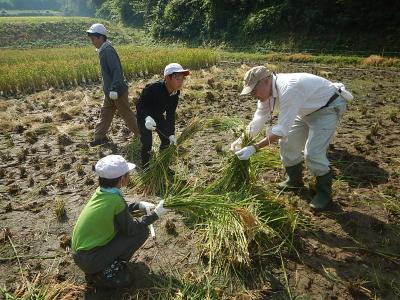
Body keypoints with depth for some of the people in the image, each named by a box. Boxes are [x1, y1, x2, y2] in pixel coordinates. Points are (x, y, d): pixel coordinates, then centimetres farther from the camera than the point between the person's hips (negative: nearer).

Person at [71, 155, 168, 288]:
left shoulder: (101, 192, -3)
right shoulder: (115, 200, -24)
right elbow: (131, 229, -13)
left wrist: (139, 205, 8)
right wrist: (155, 214, -6)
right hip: (89, 260, -8)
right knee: (142, 230, -8)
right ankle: (106, 271, -1)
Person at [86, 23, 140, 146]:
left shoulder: (107, 50, -20)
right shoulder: (103, 49, 9)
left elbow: (117, 70, -27)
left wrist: (114, 89, -31)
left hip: (117, 91, -10)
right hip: (110, 91, 10)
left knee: (126, 113, 3)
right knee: (105, 113, 15)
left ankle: (141, 134, 18)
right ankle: (100, 137, 26)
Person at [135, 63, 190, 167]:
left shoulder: (175, 92, -17)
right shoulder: (153, 88, -35)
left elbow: (171, 113, -11)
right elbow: (139, 104, -28)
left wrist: (171, 134, -15)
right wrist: (147, 118, -48)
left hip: (158, 116, 6)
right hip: (144, 116, -6)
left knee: (166, 140, 6)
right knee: (147, 143, -10)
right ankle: (145, 168, 14)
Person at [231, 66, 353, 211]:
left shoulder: (288, 89, -39)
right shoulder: (266, 90, -11)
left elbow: (281, 130, -39)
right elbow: (258, 119, -7)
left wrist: (254, 148, -39)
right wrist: (242, 139, -19)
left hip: (329, 107, -9)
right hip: (307, 110, 9)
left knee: (313, 153, -18)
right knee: (287, 142, 7)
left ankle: (324, 192, 7)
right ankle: (295, 180, 29)